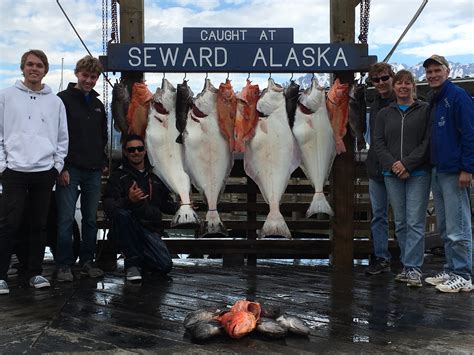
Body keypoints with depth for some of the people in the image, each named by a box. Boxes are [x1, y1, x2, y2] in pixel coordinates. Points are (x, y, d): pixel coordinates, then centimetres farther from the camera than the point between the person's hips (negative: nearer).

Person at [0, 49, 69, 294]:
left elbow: (62, 137, 12)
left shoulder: (55, 101, 10)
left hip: (45, 172, 2)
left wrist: (58, 165, 4)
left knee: (39, 224, 7)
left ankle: (35, 272, 17)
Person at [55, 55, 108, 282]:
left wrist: (104, 163, 11)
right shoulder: (63, 100, -2)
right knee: (66, 218, -3)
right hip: (70, 169, -5)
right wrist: (61, 167, -14)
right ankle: (64, 265, 6)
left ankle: (87, 261, 18)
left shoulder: (98, 105, 17)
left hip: (93, 171, 6)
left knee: (91, 219, 9)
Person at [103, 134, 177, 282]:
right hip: (126, 229, -3)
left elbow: (166, 204, 25)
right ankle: (133, 262, -17)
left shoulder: (156, 175, 16)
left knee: (165, 266, -17)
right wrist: (128, 200, -31)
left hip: (150, 229, 3)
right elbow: (108, 207, -13)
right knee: (122, 213, -37)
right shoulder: (118, 176, 1)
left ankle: (140, 255, 19)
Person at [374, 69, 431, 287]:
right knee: (400, 223, 7)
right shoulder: (385, 114, 13)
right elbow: (379, 143, 6)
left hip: (418, 174, -3)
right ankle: (407, 265, 15)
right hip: (392, 175, 3)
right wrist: (393, 165, -9)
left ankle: (413, 268, -2)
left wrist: (407, 163, -13)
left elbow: (428, 142, -5)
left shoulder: (425, 110, 3)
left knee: (415, 222, -6)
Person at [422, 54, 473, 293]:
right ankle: (451, 271, 24)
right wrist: (431, 166, 16)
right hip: (437, 172, 9)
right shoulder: (433, 101, 17)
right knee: (444, 228, 14)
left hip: (454, 172, -9)